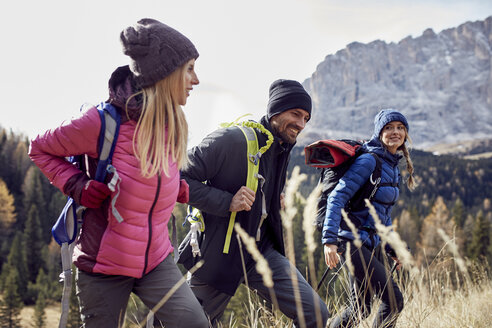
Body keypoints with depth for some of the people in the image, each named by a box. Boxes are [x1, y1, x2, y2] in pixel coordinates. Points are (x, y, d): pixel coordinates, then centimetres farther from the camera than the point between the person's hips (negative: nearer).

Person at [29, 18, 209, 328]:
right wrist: (77, 185, -16)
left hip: (156, 259, 4)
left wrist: (186, 191, 1)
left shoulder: (173, 126, 0)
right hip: (104, 263, -4)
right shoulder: (105, 122, -18)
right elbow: (41, 149, -3)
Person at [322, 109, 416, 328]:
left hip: (374, 244, 9)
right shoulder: (369, 161, -13)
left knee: (361, 308, 13)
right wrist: (329, 240, -26)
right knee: (393, 300, -11)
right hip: (355, 242, -9)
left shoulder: (393, 166, 15)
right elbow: (337, 197, -19)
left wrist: (392, 248, 21)